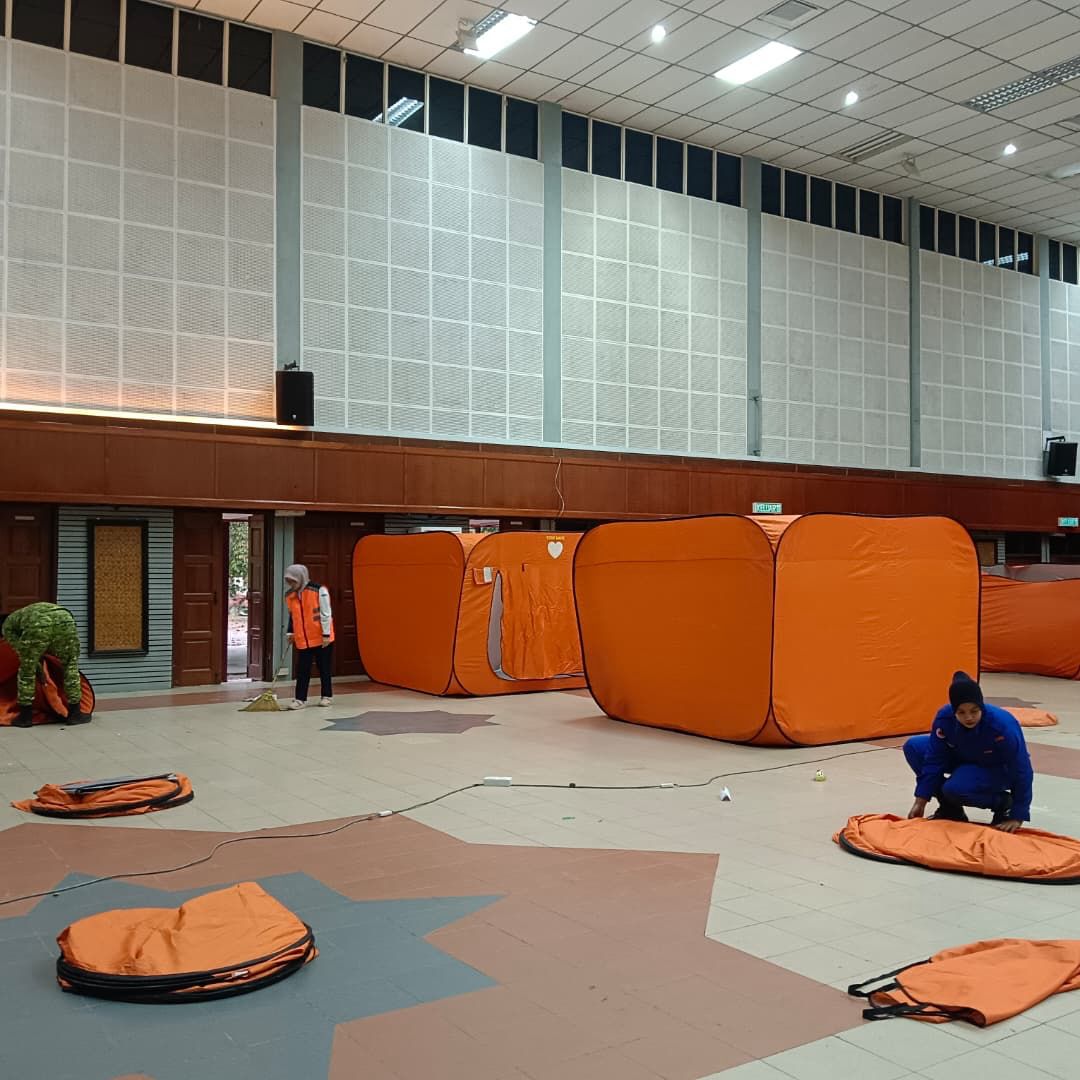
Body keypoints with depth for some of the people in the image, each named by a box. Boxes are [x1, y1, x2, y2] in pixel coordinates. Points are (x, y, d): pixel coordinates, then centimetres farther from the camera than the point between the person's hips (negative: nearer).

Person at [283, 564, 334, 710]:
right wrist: (290, 633, 8)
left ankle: (327, 696, 20)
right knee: (302, 670, 2)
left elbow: (326, 614, -13)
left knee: (324, 668, 8)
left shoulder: (319, 590, -15)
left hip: (321, 639, -4)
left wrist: (326, 634, -14)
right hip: (302, 640, 4)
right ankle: (300, 699, 7)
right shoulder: (289, 595, 3)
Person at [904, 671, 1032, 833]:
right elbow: (934, 760, -16)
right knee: (913, 747, -12)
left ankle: (1002, 802, -1)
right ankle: (950, 807, 2)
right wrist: (921, 801, -17)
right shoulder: (944, 717, -25)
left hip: (997, 770, -5)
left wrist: (1017, 816, -22)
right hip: (964, 758, 5)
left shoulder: (1003, 726, -36)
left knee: (955, 789, -33)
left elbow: (1022, 771, -26)